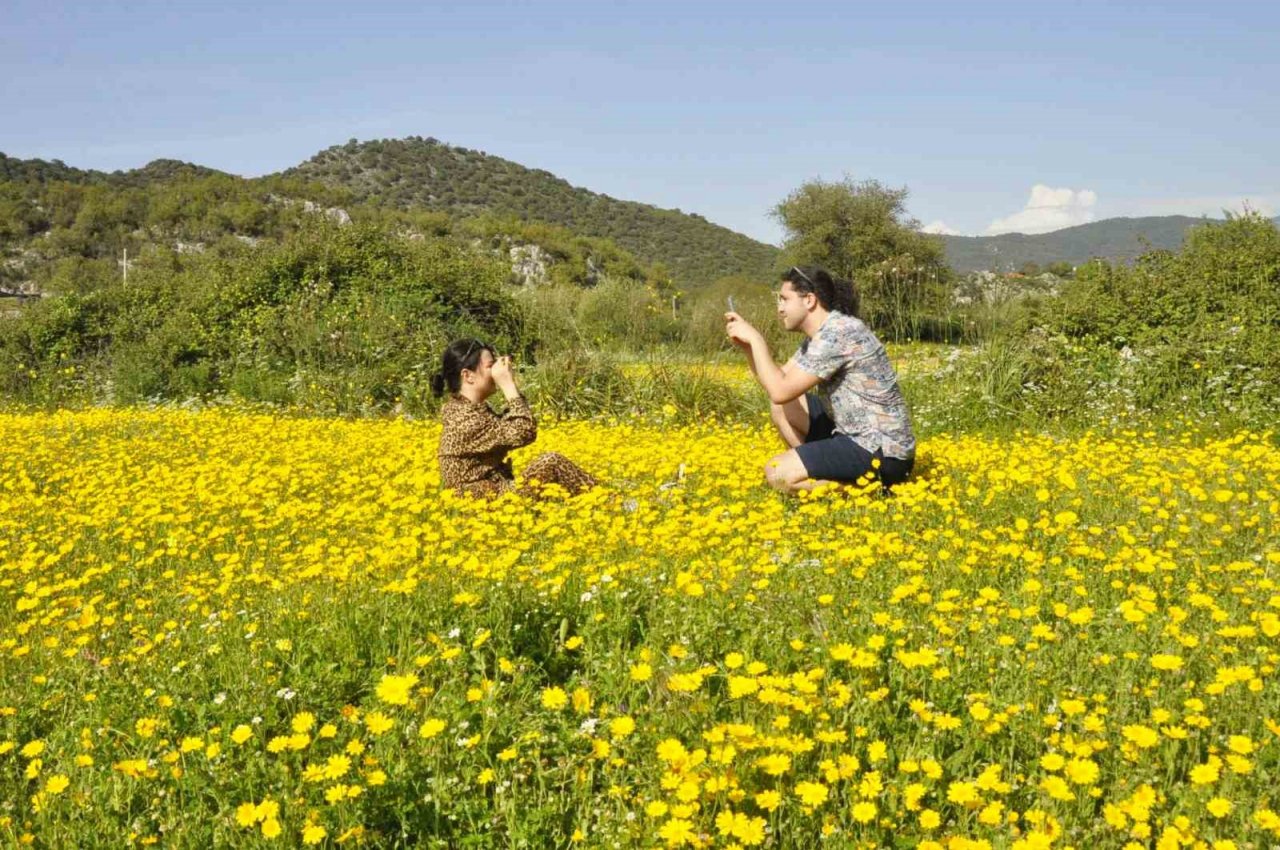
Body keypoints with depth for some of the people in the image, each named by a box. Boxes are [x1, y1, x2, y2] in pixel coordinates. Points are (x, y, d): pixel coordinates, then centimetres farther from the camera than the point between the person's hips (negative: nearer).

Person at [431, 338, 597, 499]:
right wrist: (508, 385, -18)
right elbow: (524, 433, -26)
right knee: (551, 462, -15)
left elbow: (508, 428, 18)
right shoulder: (465, 418, -21)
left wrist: (510, 387, 6)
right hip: (489, 500, -10)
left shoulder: (470, 409, 9)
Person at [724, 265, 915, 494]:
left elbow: (781, 391, -22)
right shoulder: (820, 334, 11)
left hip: (882, 453, -10)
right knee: (781, 407, 10)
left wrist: (756, 338, -12)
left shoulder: (838, 332, -20)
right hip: (858, 436, 10)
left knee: (777, 473, -18)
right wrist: (746, 344, 2)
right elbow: (779, 381, 15)